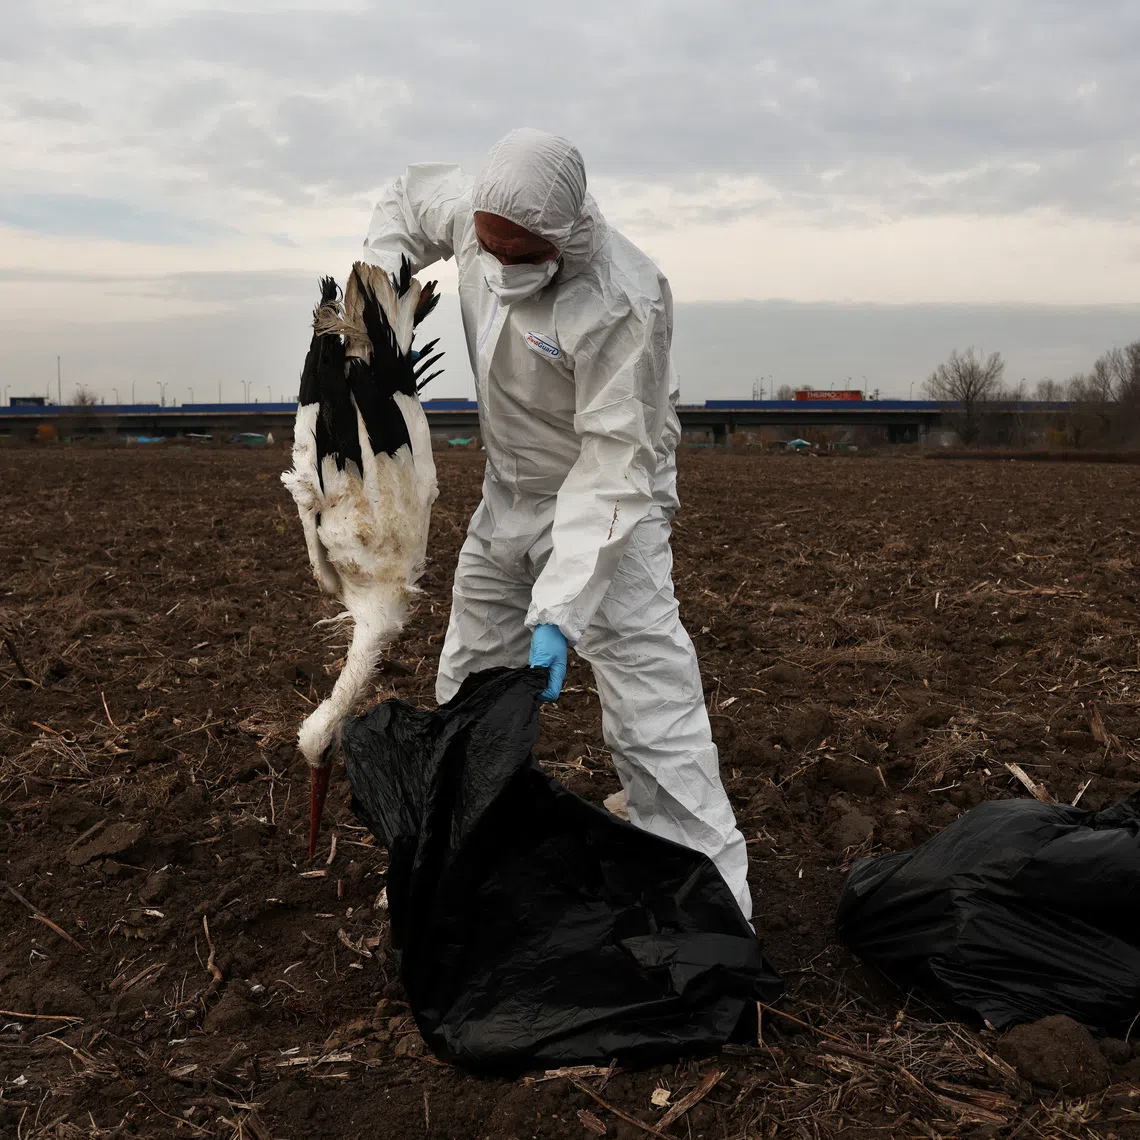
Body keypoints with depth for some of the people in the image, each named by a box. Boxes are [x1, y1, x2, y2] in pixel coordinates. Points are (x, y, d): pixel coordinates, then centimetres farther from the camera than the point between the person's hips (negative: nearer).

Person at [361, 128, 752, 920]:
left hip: (605, 505, -7)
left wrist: (560, 611, -36)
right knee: (467, 693, 16)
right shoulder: (475, 209, -13)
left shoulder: (621, 304, -33)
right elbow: (408, 199, 12)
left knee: (651, 719, -15)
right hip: (508, 497, 7)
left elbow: (613, 466, -32)